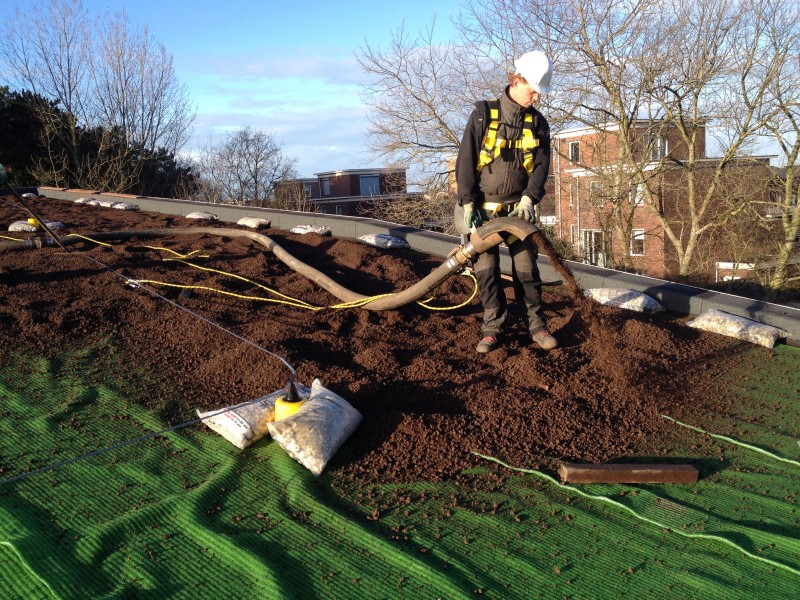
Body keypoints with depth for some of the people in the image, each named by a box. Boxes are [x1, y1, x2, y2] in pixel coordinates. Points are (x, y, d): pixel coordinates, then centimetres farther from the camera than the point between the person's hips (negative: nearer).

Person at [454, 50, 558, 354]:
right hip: (484, 208, -2)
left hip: (518, 207, 2)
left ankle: (536, 325, 12)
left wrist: (529, 198, -14)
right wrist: (467, 204, -12)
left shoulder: (538, 123, 4)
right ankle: (492, 328, 10)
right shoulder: (484, 114, -5)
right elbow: (465, 160, -7)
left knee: (526, 268, 1)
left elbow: (542, 165, 2)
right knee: (486, 269, -1)